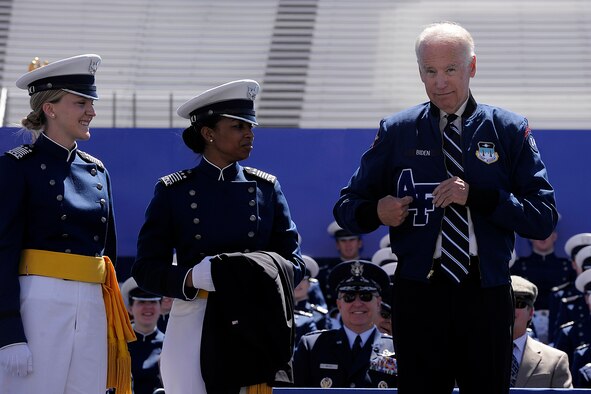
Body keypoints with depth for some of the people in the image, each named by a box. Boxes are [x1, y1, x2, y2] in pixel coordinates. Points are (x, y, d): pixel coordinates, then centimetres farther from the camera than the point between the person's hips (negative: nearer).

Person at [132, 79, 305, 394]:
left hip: (255, 328, 2)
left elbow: (294, 262, 10)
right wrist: (190, 278, -17)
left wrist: (264, 280, -12)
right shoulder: (172, 191, 5)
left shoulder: (266, 188, 12)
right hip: (195, 325, -2)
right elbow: (146, 268, 2)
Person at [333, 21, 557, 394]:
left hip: (487, 293, 0)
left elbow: (544, 218, -3)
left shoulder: (509, 130, 4)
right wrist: (377, 211, -12)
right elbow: (347, 207, 11)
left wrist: (478, 196, -17)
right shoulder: (396, 132, 7)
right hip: (419, 291, 0)